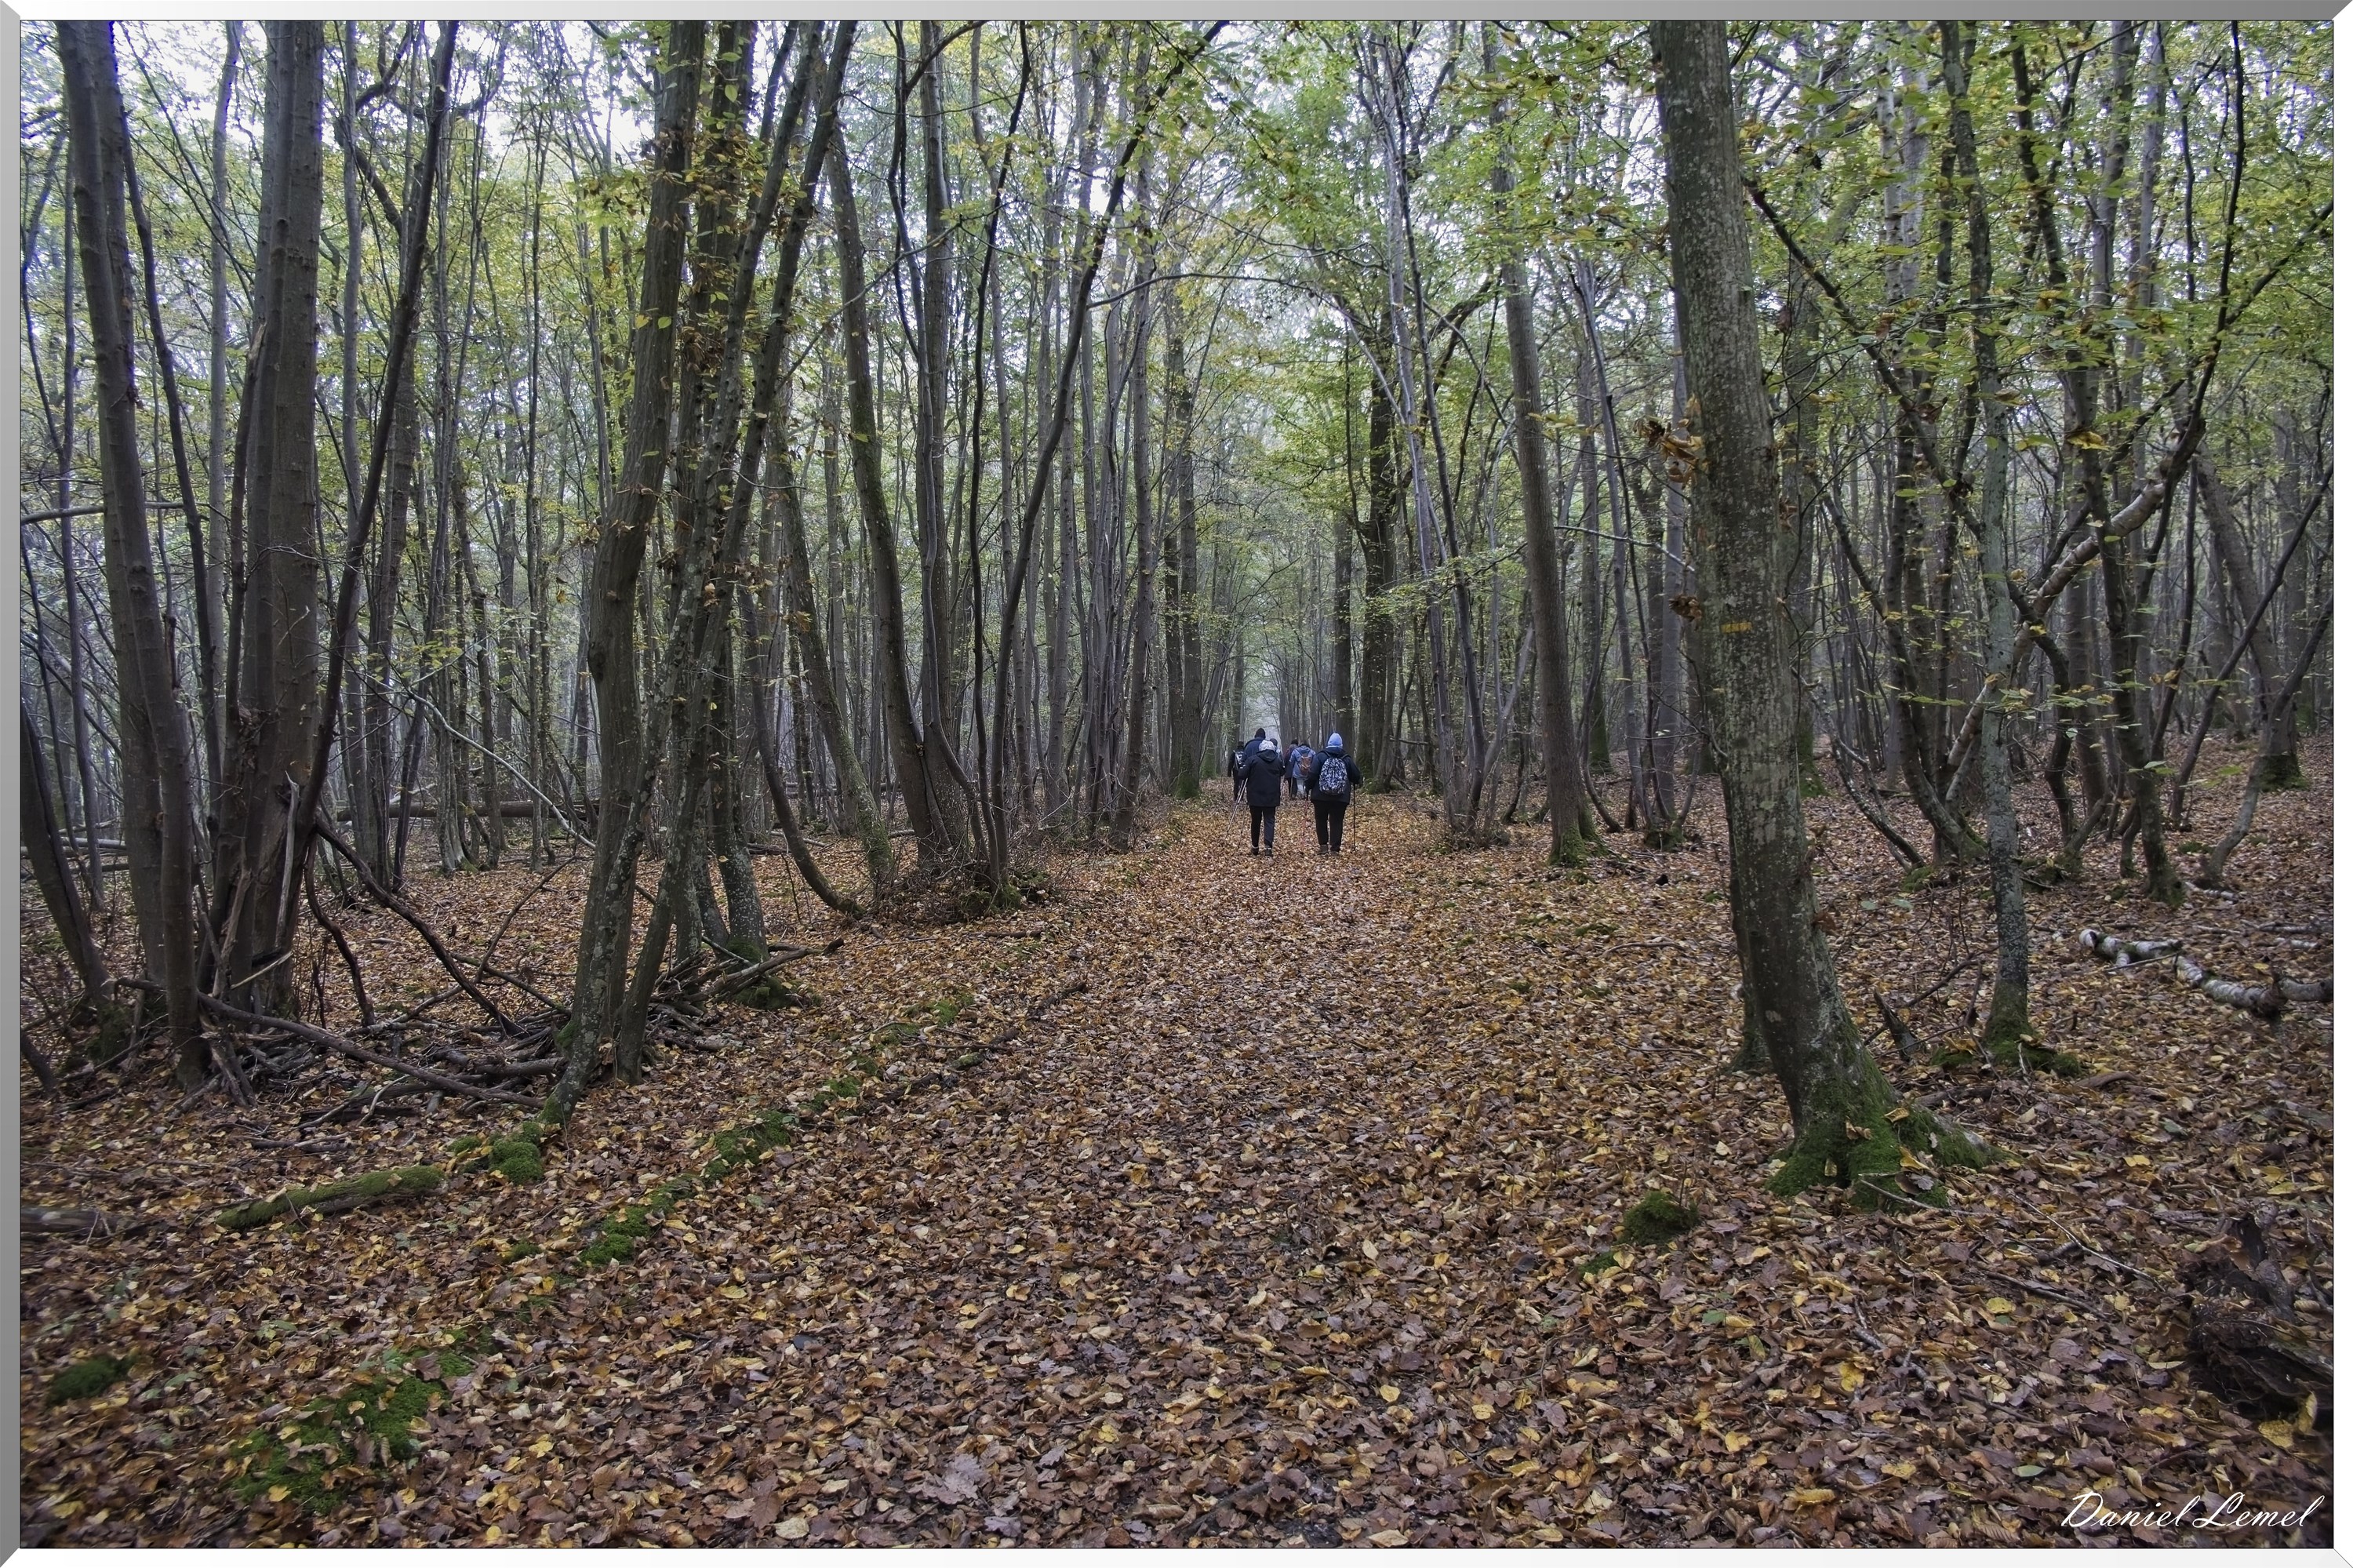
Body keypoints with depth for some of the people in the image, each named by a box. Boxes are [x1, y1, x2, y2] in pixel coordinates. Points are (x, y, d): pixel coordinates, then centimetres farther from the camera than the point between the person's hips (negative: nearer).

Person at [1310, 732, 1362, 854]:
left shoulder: (1320, 756, -2)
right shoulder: (1347, 758, 4)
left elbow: (1312, 775, -9)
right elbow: (1356, 777, 9)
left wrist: (1308, 787, 6)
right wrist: (1360, 779, 31)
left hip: (1321, 796, -1)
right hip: (1340, 798, 1)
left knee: (1321, 820, 14)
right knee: (1337, 822, 6)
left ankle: (1323, 845, 12)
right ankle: (1334, 849, 2)